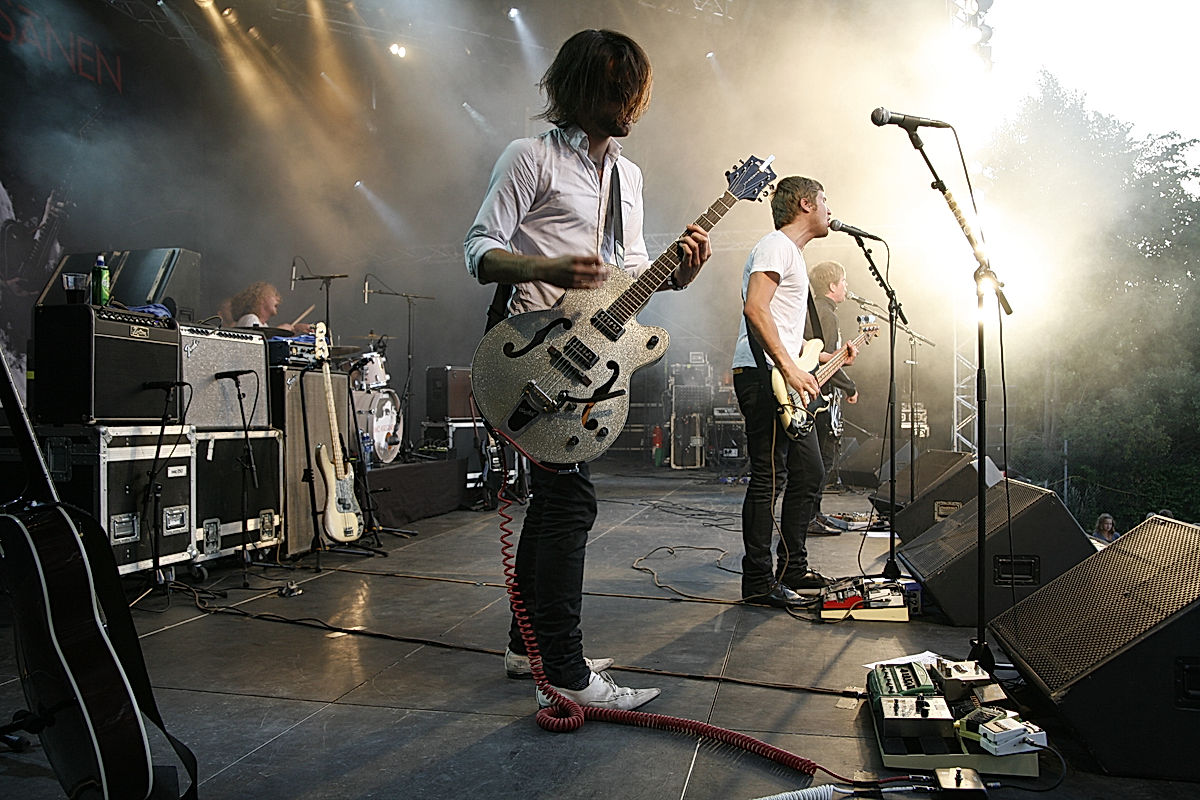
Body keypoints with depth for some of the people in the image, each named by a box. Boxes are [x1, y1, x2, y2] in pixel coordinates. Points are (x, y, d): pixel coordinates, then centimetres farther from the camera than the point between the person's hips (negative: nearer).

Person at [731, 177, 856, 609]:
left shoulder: (793, 254, 27)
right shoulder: (775, 246, -6)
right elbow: (755, 309, -22)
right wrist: (790, 369, -25)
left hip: (786, 382, 11)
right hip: (763, 376, -11)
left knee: (809, 474, 13)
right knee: (769, 477, -9)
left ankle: (792, 567, 24)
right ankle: (758, 582, -1)